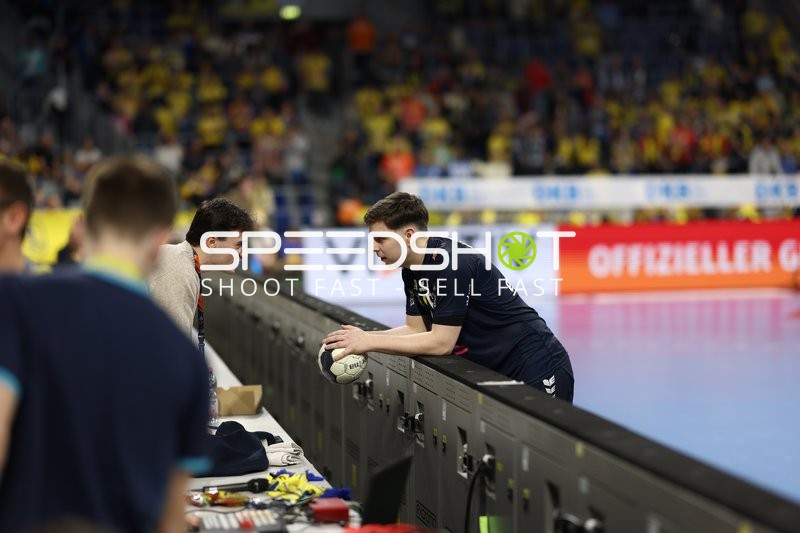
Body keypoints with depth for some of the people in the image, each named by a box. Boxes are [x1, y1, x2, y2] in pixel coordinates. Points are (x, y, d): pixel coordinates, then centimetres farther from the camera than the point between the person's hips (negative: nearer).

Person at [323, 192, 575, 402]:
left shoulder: (452, 263, -24)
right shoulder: (411, 270, 5)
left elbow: (441, 342, -24)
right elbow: (417, 329, 7)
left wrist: (369, 342, -21)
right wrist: (363, 337, -9)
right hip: (495, 372, 9)